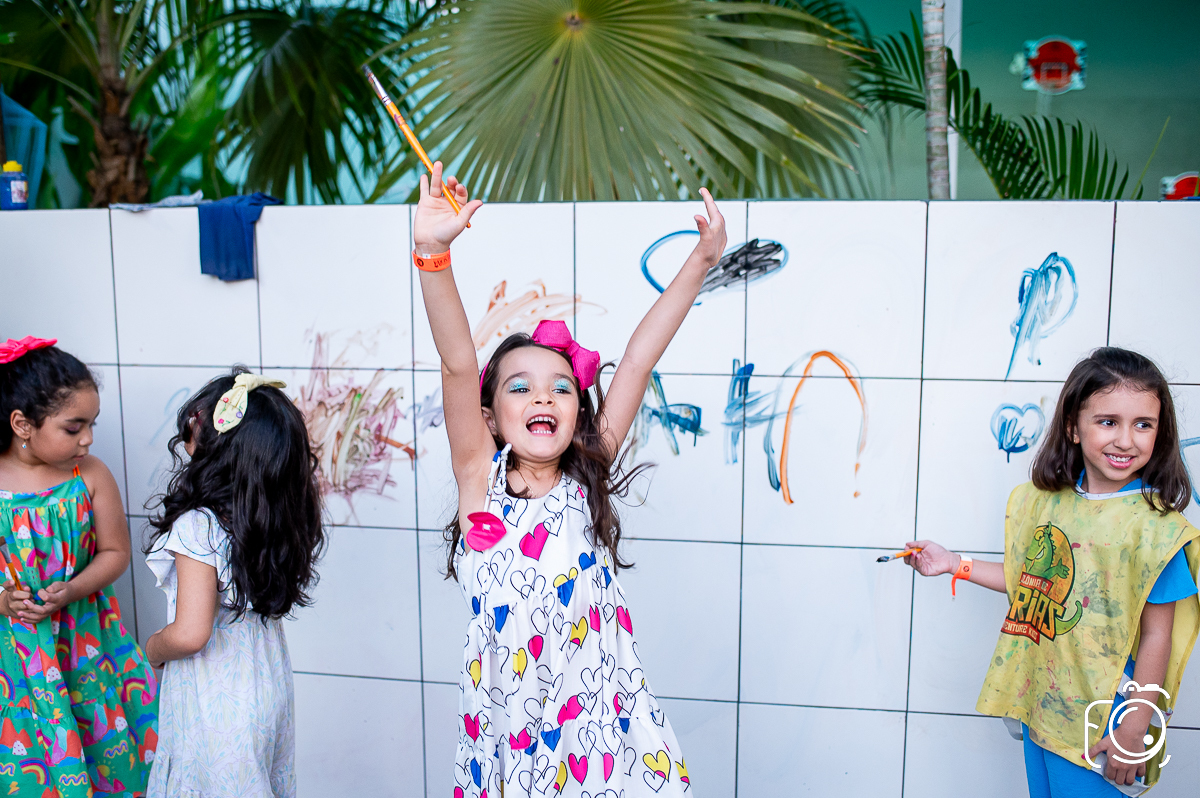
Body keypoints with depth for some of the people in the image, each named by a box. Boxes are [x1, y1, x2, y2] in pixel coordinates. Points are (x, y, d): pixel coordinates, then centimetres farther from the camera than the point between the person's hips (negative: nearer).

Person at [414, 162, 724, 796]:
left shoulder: (586, 482, -2)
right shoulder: (481, 480, -5)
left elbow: (636, 363, -7)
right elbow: (458, 365, -18)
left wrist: (701, 262, -8)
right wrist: (432, 253, -29)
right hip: (505, 718, 0)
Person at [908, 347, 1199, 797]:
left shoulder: (1155, 525, -17)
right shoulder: (1045, 500, 0)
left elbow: (1156, 637, -15)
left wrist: (1135, 730, -14)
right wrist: (955, 564, 8)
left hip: (1099, 723, -5)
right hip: (1038, 704, 6)